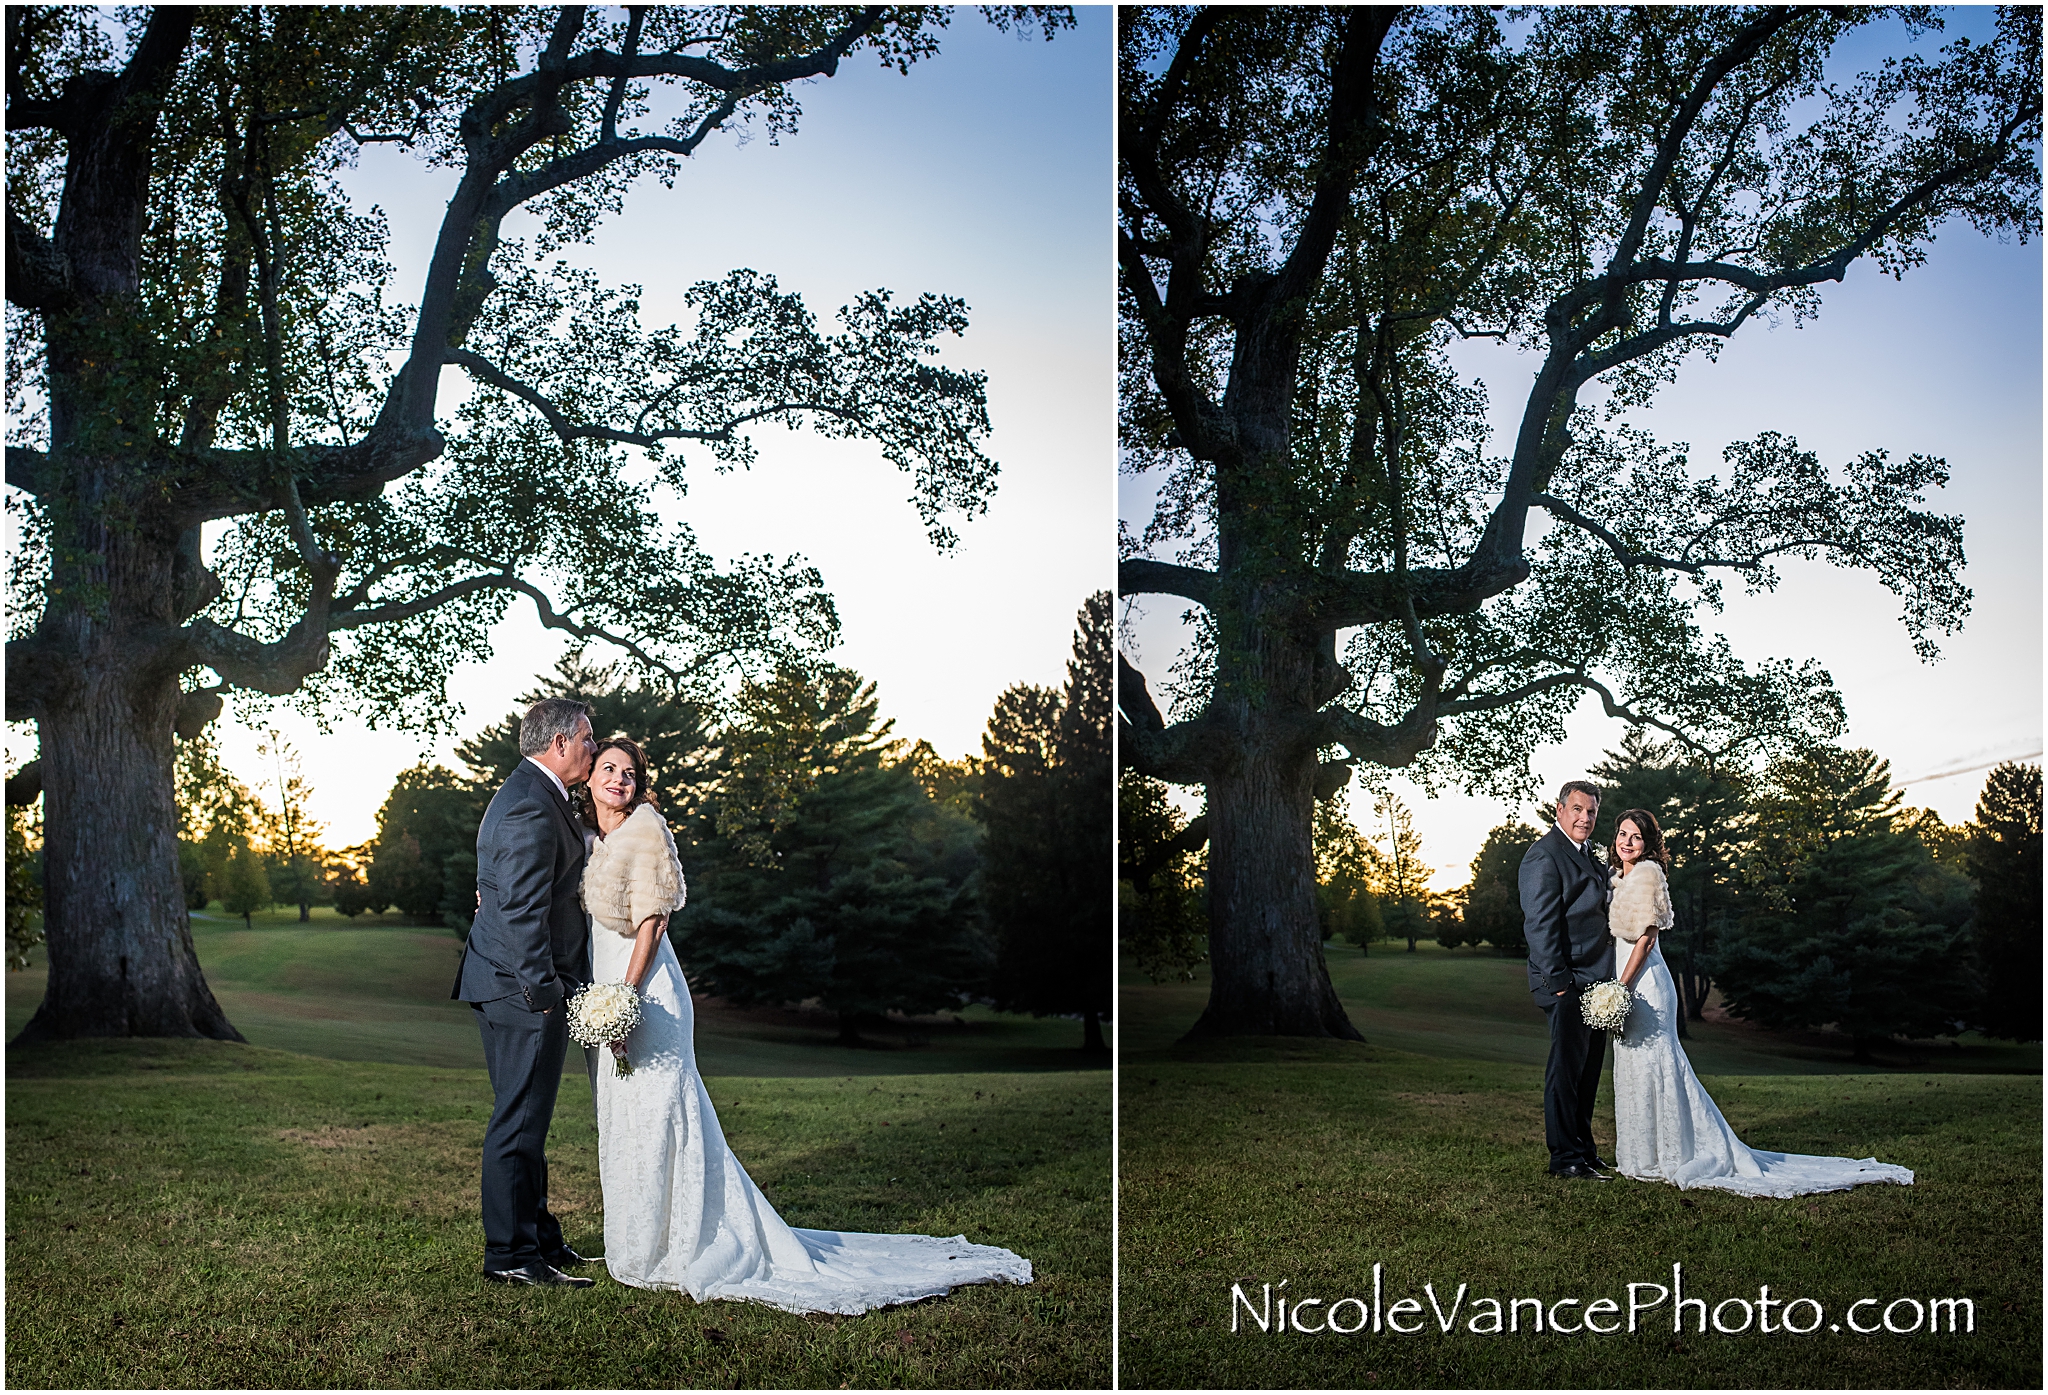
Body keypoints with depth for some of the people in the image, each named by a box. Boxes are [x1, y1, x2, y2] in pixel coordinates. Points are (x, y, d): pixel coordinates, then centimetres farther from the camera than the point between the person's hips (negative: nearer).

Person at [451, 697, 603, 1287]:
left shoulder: (528, 793, 15)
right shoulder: (532, 810, -20)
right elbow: (522, 913, -24)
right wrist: (543, 992, -21)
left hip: (515, 987, 11)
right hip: (523, 990, -11)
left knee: (527, 1119, 18)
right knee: (519, 1122, -3)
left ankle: (538, 1235, 29)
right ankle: (510, 1254, 6)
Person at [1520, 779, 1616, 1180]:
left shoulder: (1587, 855, 19)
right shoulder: (1545, 855, -12)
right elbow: (1540, 924, -17)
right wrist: (1558, 981, -20)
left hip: (1593, 980, 9)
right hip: (1568, 982, -9)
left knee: (1588, 1068, 14)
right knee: (1567, 1067, -5)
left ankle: (1582, 1147, 23)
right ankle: (1565, 1157, 1)